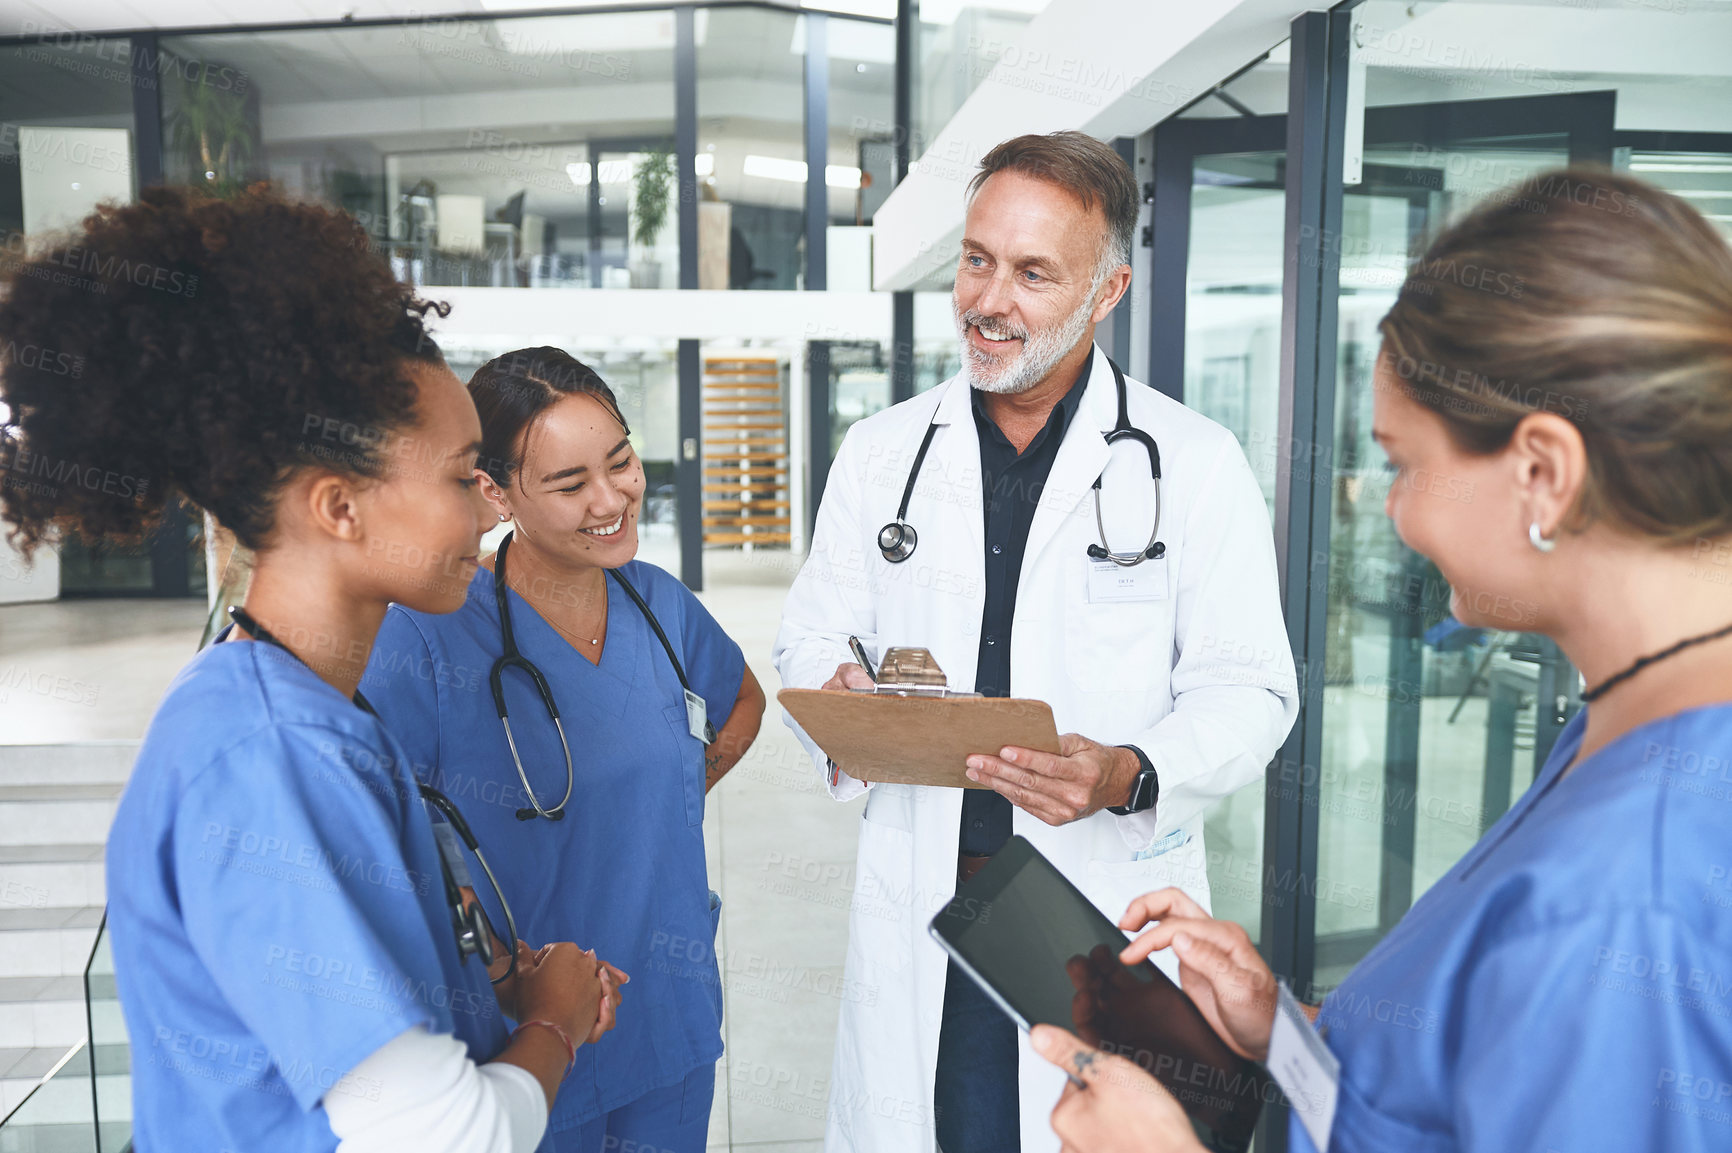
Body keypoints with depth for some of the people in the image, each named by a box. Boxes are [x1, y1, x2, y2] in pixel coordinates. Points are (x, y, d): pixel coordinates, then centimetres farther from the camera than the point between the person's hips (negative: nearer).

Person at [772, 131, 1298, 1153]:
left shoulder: (1197, 463, -4)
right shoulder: (880, 452, 5)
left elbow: (1249, 691, -4)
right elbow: (814, 634, 11)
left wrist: (1132, 776, -23)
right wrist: (838, 696, -12)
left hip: (1110, 908, -2)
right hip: (917, 904, 3)